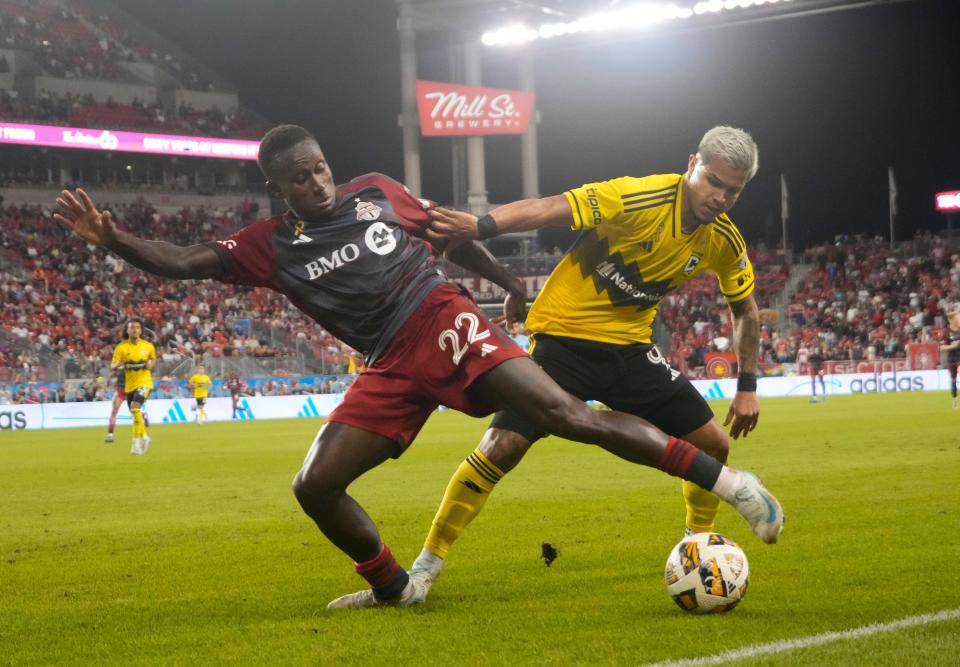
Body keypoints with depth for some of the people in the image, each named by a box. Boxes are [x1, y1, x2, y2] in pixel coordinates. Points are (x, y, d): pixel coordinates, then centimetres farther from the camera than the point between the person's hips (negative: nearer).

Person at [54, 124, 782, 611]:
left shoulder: (375, 193, 5)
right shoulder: (272, 245, 7)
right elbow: (186, 262, -1)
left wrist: (507, 280, 12)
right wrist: (112, 239, -16)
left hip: (444, 323, -4)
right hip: (392, 368, 4)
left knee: (563, 411, -21)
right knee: (315, 486, -3)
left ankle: (724, 479, -21)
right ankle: (394, 585, 19)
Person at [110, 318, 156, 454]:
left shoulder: (148, 346, -2)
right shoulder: (121, 347, -5)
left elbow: (153, 359, 18)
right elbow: (112, 367, -7)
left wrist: (151, 364, -6)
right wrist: (117, 365, -30)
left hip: (144, 382, -3)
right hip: (129, 385, 3)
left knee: (135, 406, -27)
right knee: (135, 414, 12)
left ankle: (136, 441, -23)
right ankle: (144, 437, 39)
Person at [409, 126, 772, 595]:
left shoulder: (723, 239, -3)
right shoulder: (639, 198, -22)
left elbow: (745, 309, 14)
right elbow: (548, 210, -30)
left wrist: (747, 386, 9)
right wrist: (482, 225, -47)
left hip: (629, 346, 6)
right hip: (563, 337, -6)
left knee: (713, 445, 1)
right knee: (502, 447, -18)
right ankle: (426, 566, -6)